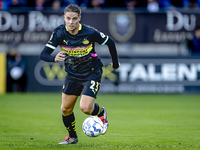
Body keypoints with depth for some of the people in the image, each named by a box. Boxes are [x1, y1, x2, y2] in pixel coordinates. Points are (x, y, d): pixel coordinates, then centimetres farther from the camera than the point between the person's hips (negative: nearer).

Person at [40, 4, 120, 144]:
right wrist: (54, 58, -41)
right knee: (66, 109, 7)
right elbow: (44, 54, -18)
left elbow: (110, 42, -6)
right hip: (72, 74, 4)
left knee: (85, 108, -19)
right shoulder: (59, 33, -16)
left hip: (92, 73, -4)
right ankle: (72, 137, 33)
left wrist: (115, 63, 6)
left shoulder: (89, 32, -23)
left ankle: (101, 113, 17)